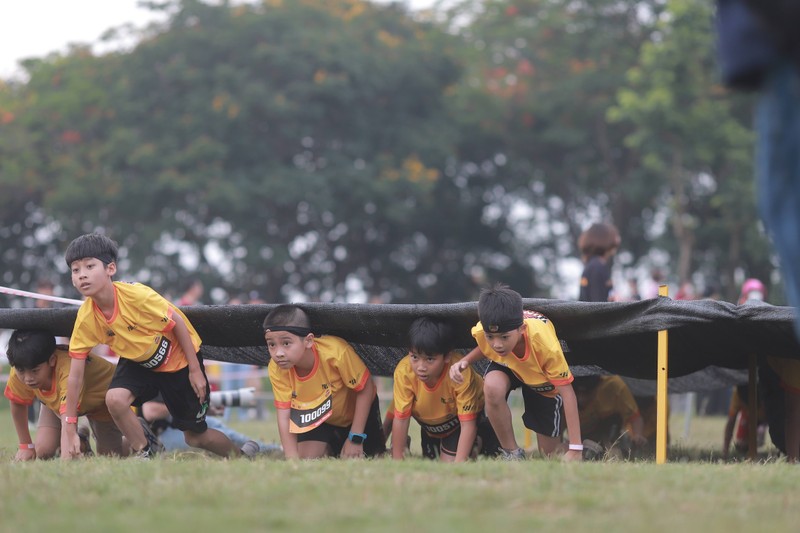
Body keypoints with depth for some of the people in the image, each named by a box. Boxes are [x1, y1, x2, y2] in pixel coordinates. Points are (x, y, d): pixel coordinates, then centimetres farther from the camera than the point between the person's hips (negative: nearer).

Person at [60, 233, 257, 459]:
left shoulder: (136, 295, -34)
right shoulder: (85, 318, -21)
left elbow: (177, 322, -19)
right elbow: (75, 375, -14)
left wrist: (195, 370, -14)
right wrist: (69, 428, -14)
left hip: (178, 358, -3)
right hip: (138, 362, 3)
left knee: (195, 436, 6)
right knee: (115, 397, -28)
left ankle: (240, 455, 36)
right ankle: (145, 452, -5)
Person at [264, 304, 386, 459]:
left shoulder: (336, 352, -40)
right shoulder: (276, 370, -29)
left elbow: (366, 389, -26)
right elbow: (284, 417, -22)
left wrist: (355, 439, -24)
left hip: (359, 413, -3)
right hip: (317, 418, 3)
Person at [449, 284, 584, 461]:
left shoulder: (545, 345, -43)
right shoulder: (482, 331, -34)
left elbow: (567, 392, -36)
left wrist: (575, 449, -37)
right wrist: (465, 361, -30)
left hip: (543, 378, -2)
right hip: (506, 366, 2)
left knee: (550, 453, 0)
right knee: (493, 386, -37)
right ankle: (511, 453, -16)